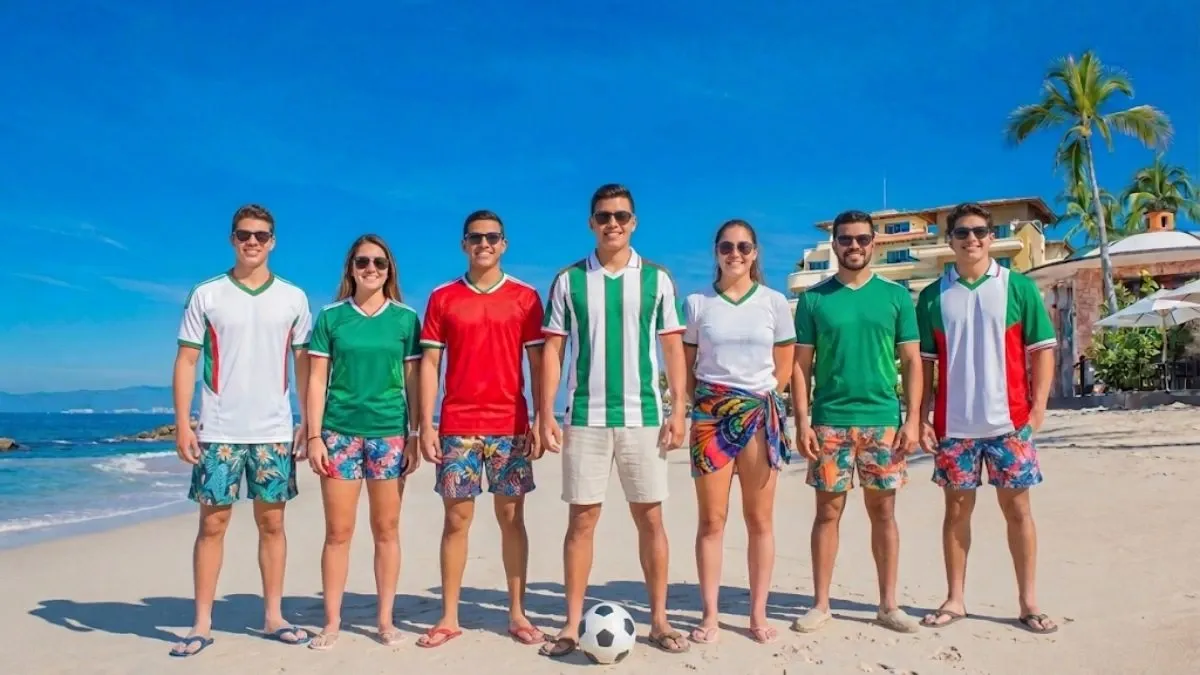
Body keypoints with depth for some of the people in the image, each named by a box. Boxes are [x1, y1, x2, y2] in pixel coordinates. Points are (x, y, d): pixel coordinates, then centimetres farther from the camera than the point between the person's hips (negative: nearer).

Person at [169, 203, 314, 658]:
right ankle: (202, 624, 12)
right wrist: (182, 424, -7)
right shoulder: (206, 295, 2)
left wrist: (309, 422, 1)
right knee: (212, 524, 3)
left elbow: (304, 364, 7)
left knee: (272, 524, 8)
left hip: (274, 432, 1)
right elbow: (186, 361, 1)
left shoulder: (293, 298, 5)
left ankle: (273, 617, 17)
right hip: (218, 432, -1)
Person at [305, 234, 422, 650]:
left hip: (389, 432, 0)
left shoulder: (405, 318, 4)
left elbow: (413, 382, 5)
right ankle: (332, 623, 14)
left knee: (386, 529, 7)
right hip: (339, 432, 0)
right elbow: (317, 381, 3)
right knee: (338, 531, 3)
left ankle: (386, 619, 18)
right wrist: (314, 436, -3)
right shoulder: (331, 317, 4)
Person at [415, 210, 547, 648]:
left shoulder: (525, 297, 4)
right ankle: (449, 617, 13)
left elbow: (538, 363, 4)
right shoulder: (442, 298, 5)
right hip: (457, 428, 0)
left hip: (511, 427, 0)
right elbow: (429, 364, 4)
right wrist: (426, 425, -3)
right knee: (456, 519, 4)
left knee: (512, 518, 6)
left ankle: (517, 614, 15)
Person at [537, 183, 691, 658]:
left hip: (643, 415, 0)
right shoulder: (569, 280, 4)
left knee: (650, 518, 6)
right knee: (582, 519, 4)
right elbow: (552, 350, 4)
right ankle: (572, 624, 13)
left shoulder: (656, 279, 5)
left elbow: (674, 348, 5)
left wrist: (678, 410, -3)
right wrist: (546, 415, -3)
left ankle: (659, 619, 18)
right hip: (585, 417, 0)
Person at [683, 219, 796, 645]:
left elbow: (784, 367, 9)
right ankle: (710, 615, 9)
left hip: (760, 413, 0)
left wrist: (758, 401, 2)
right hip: (710, 414, 0)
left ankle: (758, 614, 12)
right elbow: (685, 365, 8)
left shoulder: (774, 302, 5)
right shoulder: (698, 303, 5)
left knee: (760, 519, 3)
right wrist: (703, 403, -1)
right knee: (712, 519, 2)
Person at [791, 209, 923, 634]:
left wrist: (913, 418, -4)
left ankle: (888, 604, 18)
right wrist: (802, 421, -6)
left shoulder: (896, 296, 6)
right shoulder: (814, 299, 4)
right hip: (829, 421, -1)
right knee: (828, 511, 4)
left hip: (883, 420, 1)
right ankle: (821, 603, 13)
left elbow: (912, 361, 5)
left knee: (883, 511, 7)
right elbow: (801, 364, 2)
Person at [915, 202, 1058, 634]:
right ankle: (955, 599, 18)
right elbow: (925, 362, 7)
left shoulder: (1019, 288, 2)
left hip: (1009, 421, -1)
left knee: (1017, 508, 6)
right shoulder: (933, 296, 5)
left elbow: (1042, 350, 2)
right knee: (957, 509, 8)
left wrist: (1038, 406, -7)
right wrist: (922, 417, 0)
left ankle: (1028, 601, 17)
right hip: (953, 425, 1)